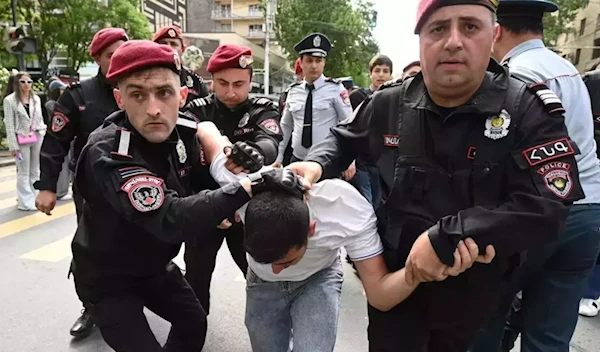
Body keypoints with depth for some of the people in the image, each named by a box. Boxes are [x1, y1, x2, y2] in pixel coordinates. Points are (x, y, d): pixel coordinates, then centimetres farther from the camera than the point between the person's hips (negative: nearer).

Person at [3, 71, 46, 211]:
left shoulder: (36, 98, 10)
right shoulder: (10, 100, -3)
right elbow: (9, 124, -5)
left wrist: (44, 135, 6)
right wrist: (13, 145, -10)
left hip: (37, 138, 4)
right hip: (21, 140, -4)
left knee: (35, 171, 10)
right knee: (24, 173, 2)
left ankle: (34, 198, 19)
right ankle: (26, 202, 8)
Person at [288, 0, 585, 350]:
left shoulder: (530, 110, -16)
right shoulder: (388, 104, -8)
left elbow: (545, 209, -24)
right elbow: (344, 139, 9)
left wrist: (442, 238, -30)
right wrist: (318, 164, -13)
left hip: (476, 292, 1)